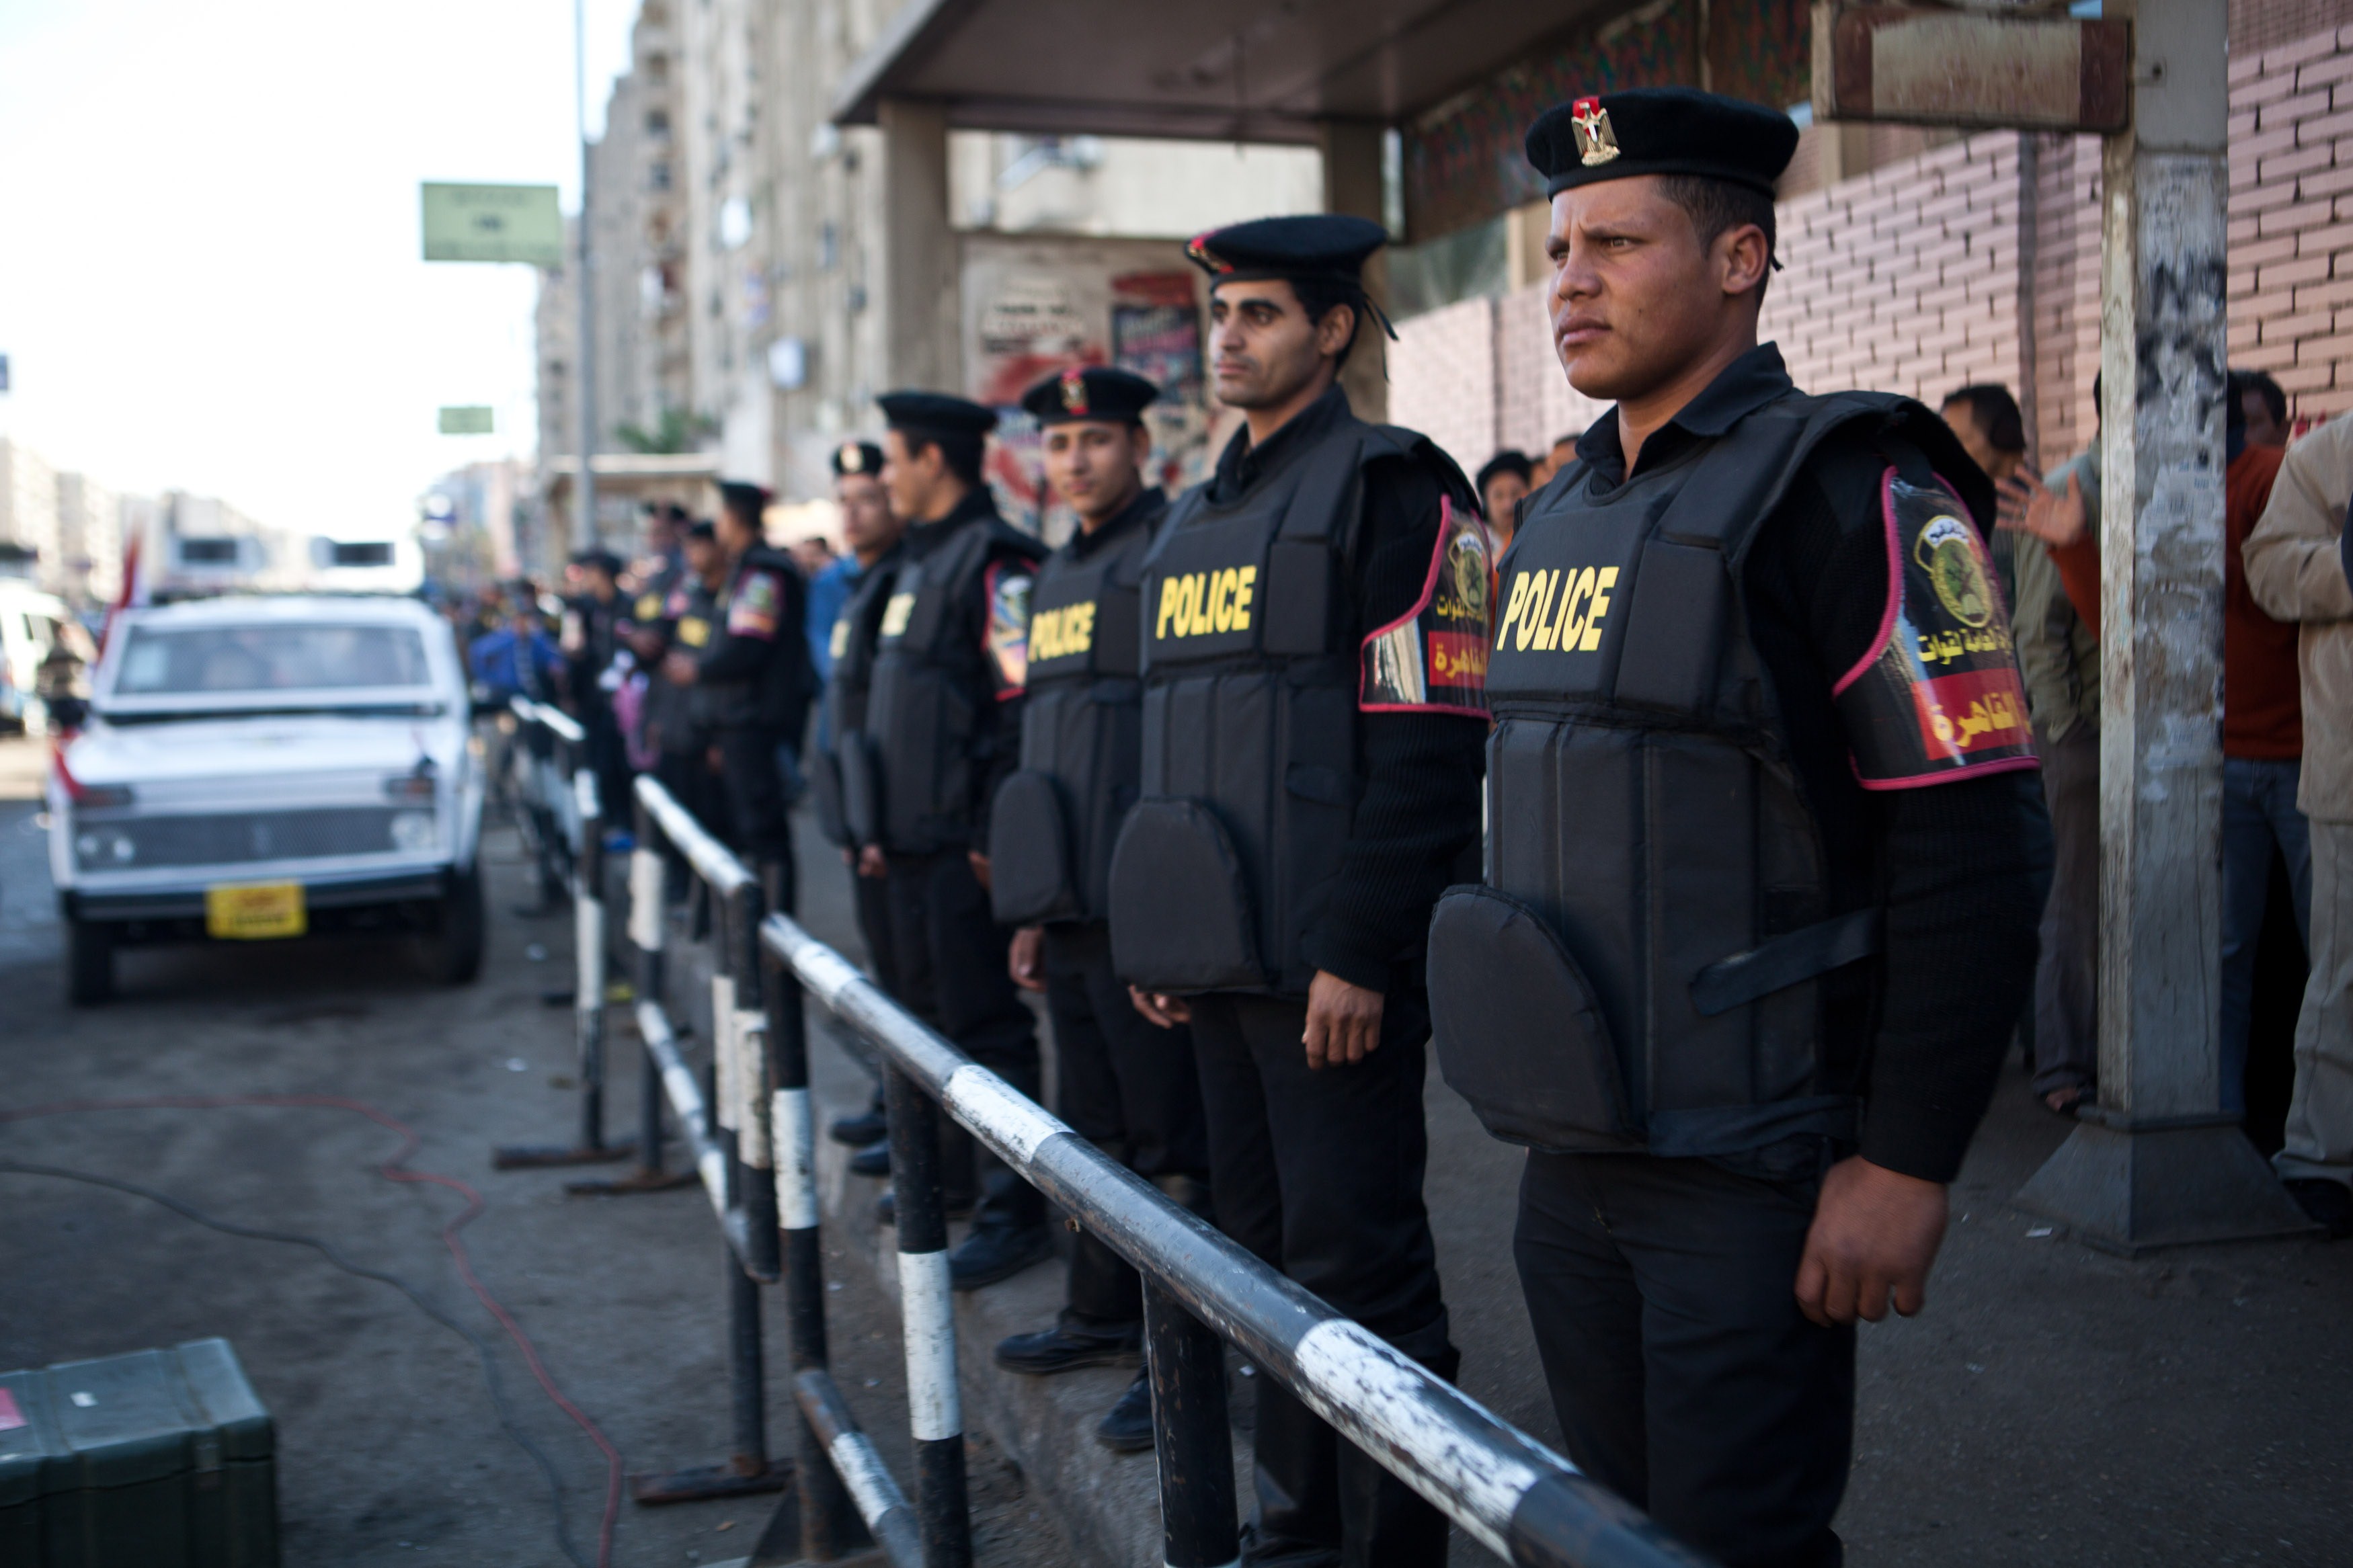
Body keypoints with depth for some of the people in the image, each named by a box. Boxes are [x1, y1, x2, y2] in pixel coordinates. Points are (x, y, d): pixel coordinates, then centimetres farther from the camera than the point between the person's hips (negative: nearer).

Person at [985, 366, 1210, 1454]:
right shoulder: (1054, 578, 18)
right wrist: (1034, 906, 21)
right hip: (1074, 904, 8)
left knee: (1170, 1139, -2)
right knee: (1093, 1129, 18)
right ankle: (1105, 1312, 32)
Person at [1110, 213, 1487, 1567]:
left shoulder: (1393, 491, -8)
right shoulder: (1199, 519, 17)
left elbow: (1431, 745, -15)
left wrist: (1360, 957, -19)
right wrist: (1157, 939, 17)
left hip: (1332, 963, -8)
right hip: (1221, 953, 8)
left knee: (1357, 1259, -1)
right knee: (1265, 1246, 15)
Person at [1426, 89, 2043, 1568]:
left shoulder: (1847, 490, -12)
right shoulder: (1561, 514, 12)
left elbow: (1969, 860, -17)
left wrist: (1908, 1163, -18)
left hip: (1750, 1171, -7)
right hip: (1572, 1155, 8)